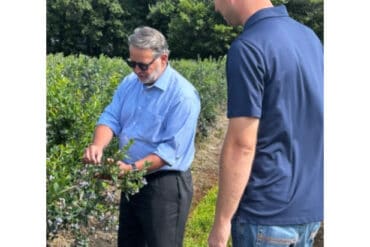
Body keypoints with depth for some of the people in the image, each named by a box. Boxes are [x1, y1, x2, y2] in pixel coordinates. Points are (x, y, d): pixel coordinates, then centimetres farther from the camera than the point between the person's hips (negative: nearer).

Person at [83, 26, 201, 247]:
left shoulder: (183, 95, -19)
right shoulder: (129, 83, 5)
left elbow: (171, 149, -23)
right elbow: (111, 118, -2)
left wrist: (132, 168, -32)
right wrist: (98, 145, -23)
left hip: (166, 186, -7)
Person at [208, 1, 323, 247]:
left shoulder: (248, 47, -19)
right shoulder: (309, 36, 7)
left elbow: (241, 144, -21)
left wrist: (222, 221, -13)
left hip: (268, 211, -8)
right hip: (310, 205, 8)